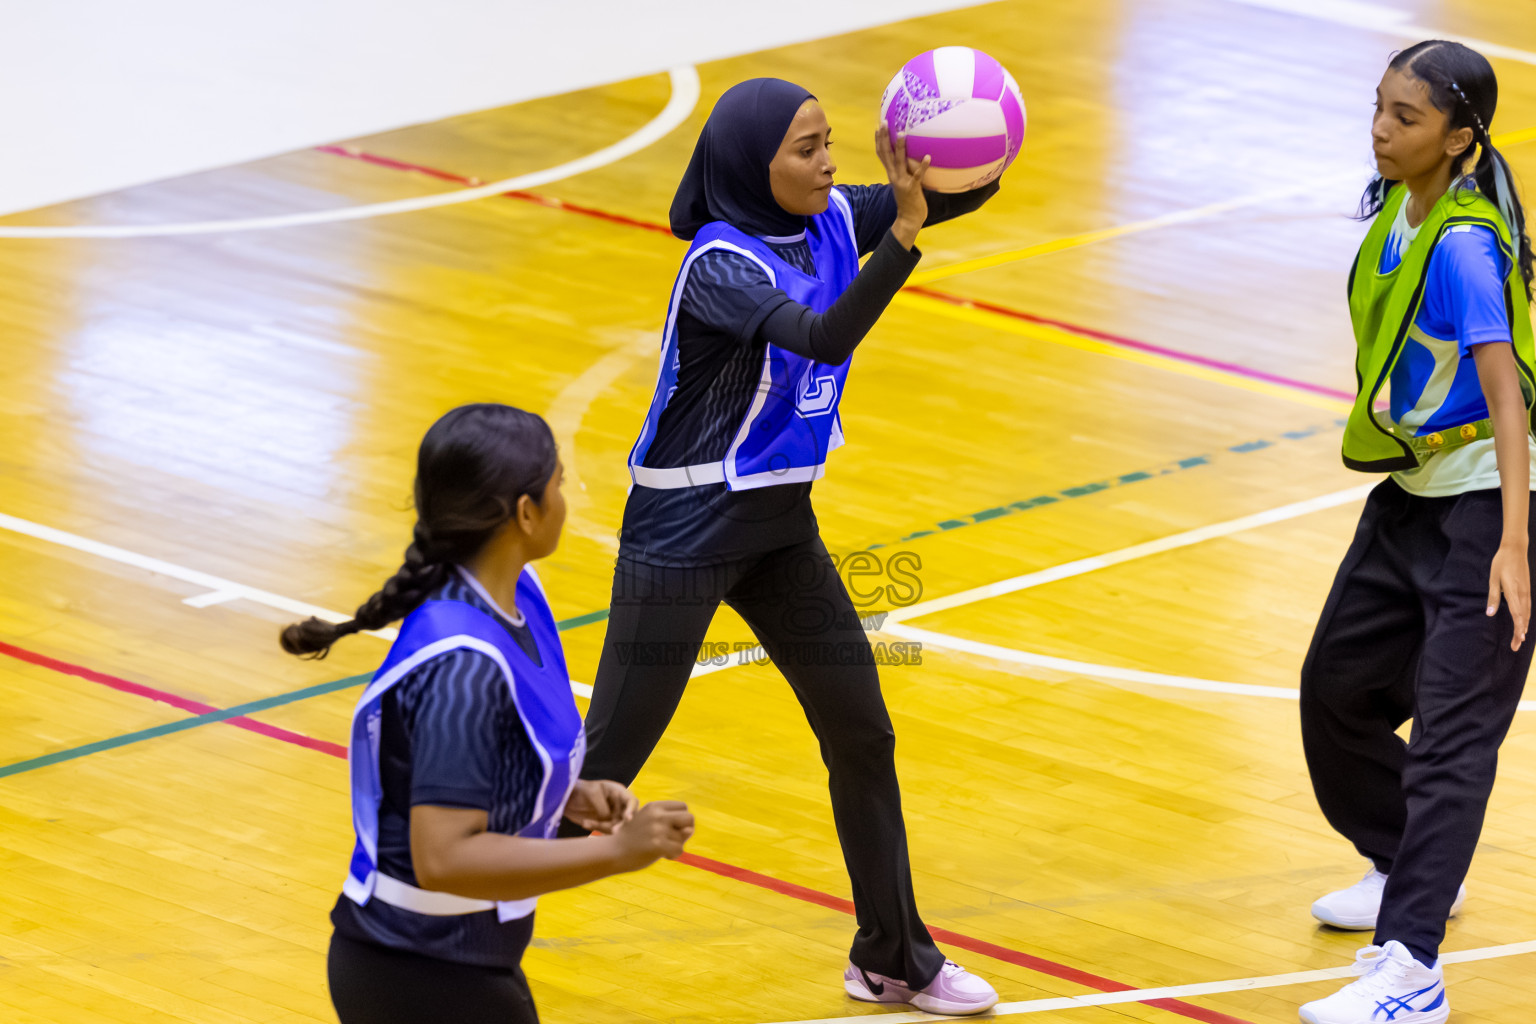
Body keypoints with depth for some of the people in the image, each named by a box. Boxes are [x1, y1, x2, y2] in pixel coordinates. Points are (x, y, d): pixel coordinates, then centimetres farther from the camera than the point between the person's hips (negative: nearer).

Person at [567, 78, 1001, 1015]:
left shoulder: (829, 223, -2)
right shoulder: (720, 264, -23)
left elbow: (968, 195, -1)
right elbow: (823, 337, -39)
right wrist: (905, 233, -45)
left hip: (781, 523, 8)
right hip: (686, 533, -8)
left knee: (862, 734, 12)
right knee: (607, 760, -3)